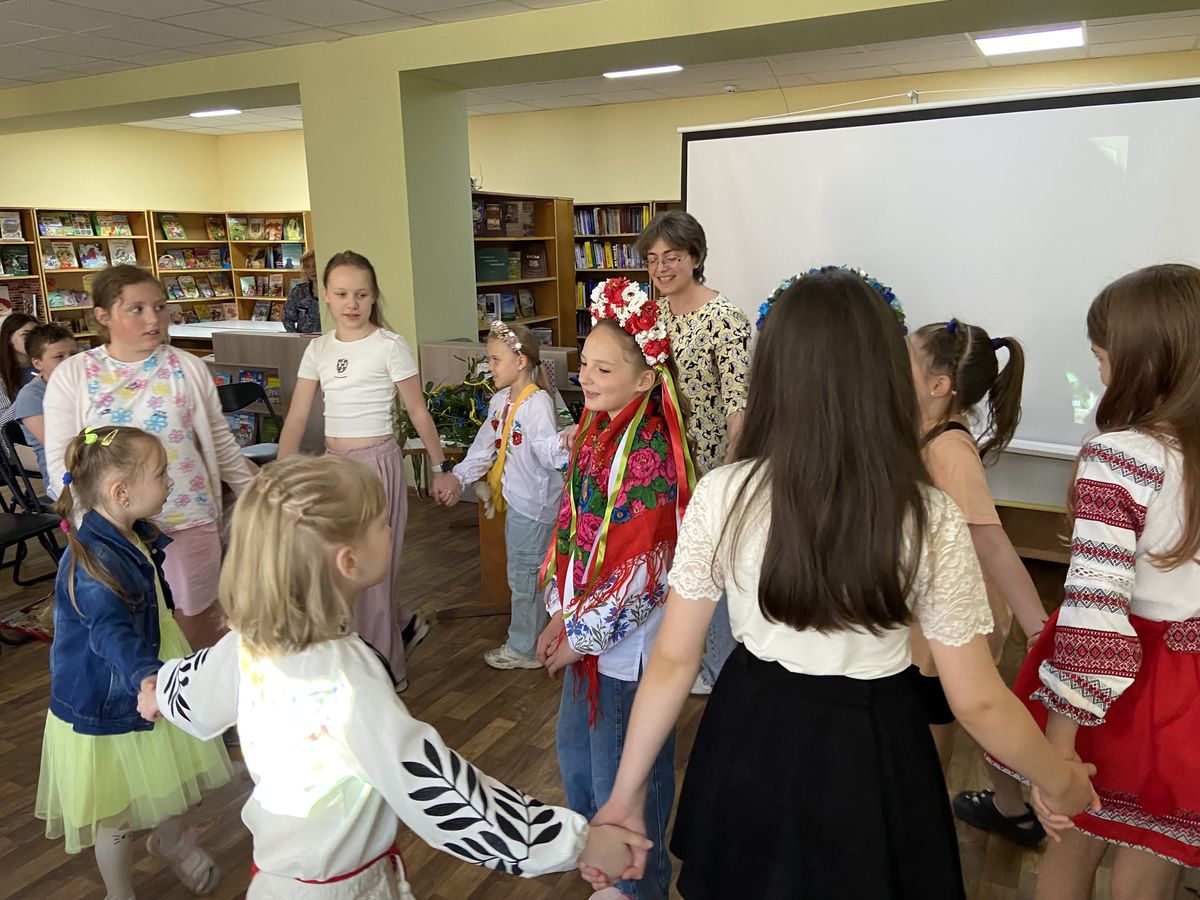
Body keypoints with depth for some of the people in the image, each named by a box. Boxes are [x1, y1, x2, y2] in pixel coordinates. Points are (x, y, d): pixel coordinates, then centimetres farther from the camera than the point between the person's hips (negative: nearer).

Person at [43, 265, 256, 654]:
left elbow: (220, 443, 6)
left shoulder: (189, 368, -1)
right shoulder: (71, 376, -2)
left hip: (190, 520, 0)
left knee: (195, 622, 10)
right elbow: (60, 460, -2)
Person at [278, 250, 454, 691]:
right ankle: (403, 625, 36)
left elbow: (418, 413, -5)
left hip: (376, 462, -6)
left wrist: (441, 467, -1)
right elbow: (296, 418, 4)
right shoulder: (318, 349, 5)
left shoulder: (389, 346, -10)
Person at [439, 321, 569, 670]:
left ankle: (525, 649, 21)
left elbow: (548, 451, -34)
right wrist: (460, 477, 12)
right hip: (515, 498, 9)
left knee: (524, 575, 4)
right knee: (522, 572, 21)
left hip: (535, 503, -9)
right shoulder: (500, 401, 6)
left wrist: (562, 444, -55)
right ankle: (526, 641, 38)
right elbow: (485, 445, 15)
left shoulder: (538, 403, -22)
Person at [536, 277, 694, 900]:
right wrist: (561, 615, 4)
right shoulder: (595, 434, 4)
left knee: (622, 775, 8)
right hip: (587, 629, 9)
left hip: (627, 638, -9)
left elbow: (642, 564, -23)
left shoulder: (647, 450, -23)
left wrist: (582, 633, -13)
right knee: (575, 750, 25)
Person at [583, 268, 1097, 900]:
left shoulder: (721, 497, -17)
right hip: (872, 758, 0)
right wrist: (1060, 780, 10)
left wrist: (626, 795, 3)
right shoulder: (931, 520, -18)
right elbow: (977, 702, -10)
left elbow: (673, 661, -10)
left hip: (749, 745, 1)